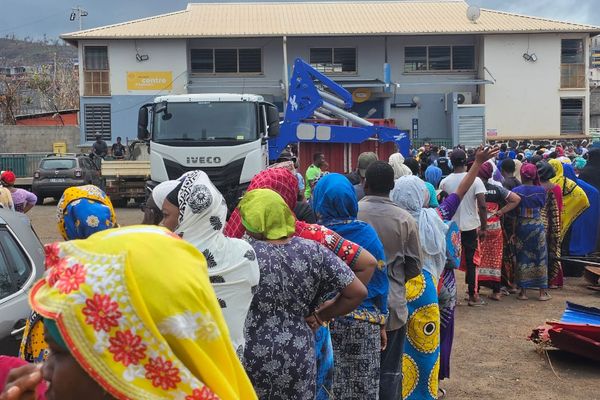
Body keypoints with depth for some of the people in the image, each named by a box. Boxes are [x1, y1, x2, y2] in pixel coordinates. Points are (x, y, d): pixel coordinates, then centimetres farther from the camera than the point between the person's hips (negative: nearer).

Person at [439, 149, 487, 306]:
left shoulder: (445, 182, -4)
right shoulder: (475, 180, -10)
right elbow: (482, 206, -14)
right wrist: (484, 227, -6)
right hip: (471, 226, -2)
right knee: (471, 261, 7)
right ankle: (473, 295, 11)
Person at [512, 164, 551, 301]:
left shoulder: (516, 191, -8)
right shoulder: (541, 190, -7)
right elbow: (542, 206, 5)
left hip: (521, 226, 0)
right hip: (537, 225, 0)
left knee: (522, 258, 8)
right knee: (540, 257, 8)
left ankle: (523, 291, 11)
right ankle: (542, 292, 11)